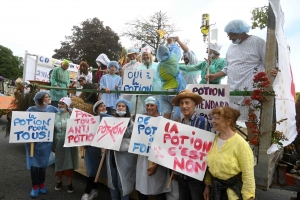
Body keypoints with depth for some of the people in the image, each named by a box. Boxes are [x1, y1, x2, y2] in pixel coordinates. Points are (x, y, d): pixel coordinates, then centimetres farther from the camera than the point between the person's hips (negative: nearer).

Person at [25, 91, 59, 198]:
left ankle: (42, 184, 30)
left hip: (46, 141, 2)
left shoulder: (51, 108, 1)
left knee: (43, 163, 13)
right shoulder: (31, 110, -5)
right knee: (34, 164, 2)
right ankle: (35, 186, 19)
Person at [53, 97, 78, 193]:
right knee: (59, 162, 14)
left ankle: (69, 183, 22)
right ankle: (59, 182, 33)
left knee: (69, 162, 7)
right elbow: (52, 130, 6)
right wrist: (52, 143, 6)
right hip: (58, 143, 3)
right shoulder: (55, 115, 3)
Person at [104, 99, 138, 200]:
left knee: (123, 183, 1)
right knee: (112, 181, 16)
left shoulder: (131, 123, -7)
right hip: (111, 155, 5)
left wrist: (120, 145, -19)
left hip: (124, 156, -5)